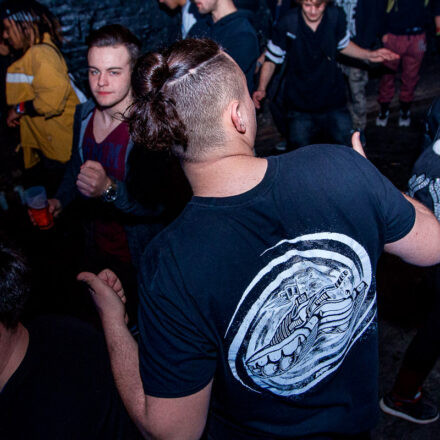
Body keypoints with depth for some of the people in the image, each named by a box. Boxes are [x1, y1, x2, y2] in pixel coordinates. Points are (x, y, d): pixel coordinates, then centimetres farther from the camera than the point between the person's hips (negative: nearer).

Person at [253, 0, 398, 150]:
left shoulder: (336, 17, -8)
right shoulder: (287, 25, -15)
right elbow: (271, 60, -3)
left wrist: (369, 55, 0)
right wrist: (261, 89, -15)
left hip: (334, 104, 2)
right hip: (300, 108, -1)